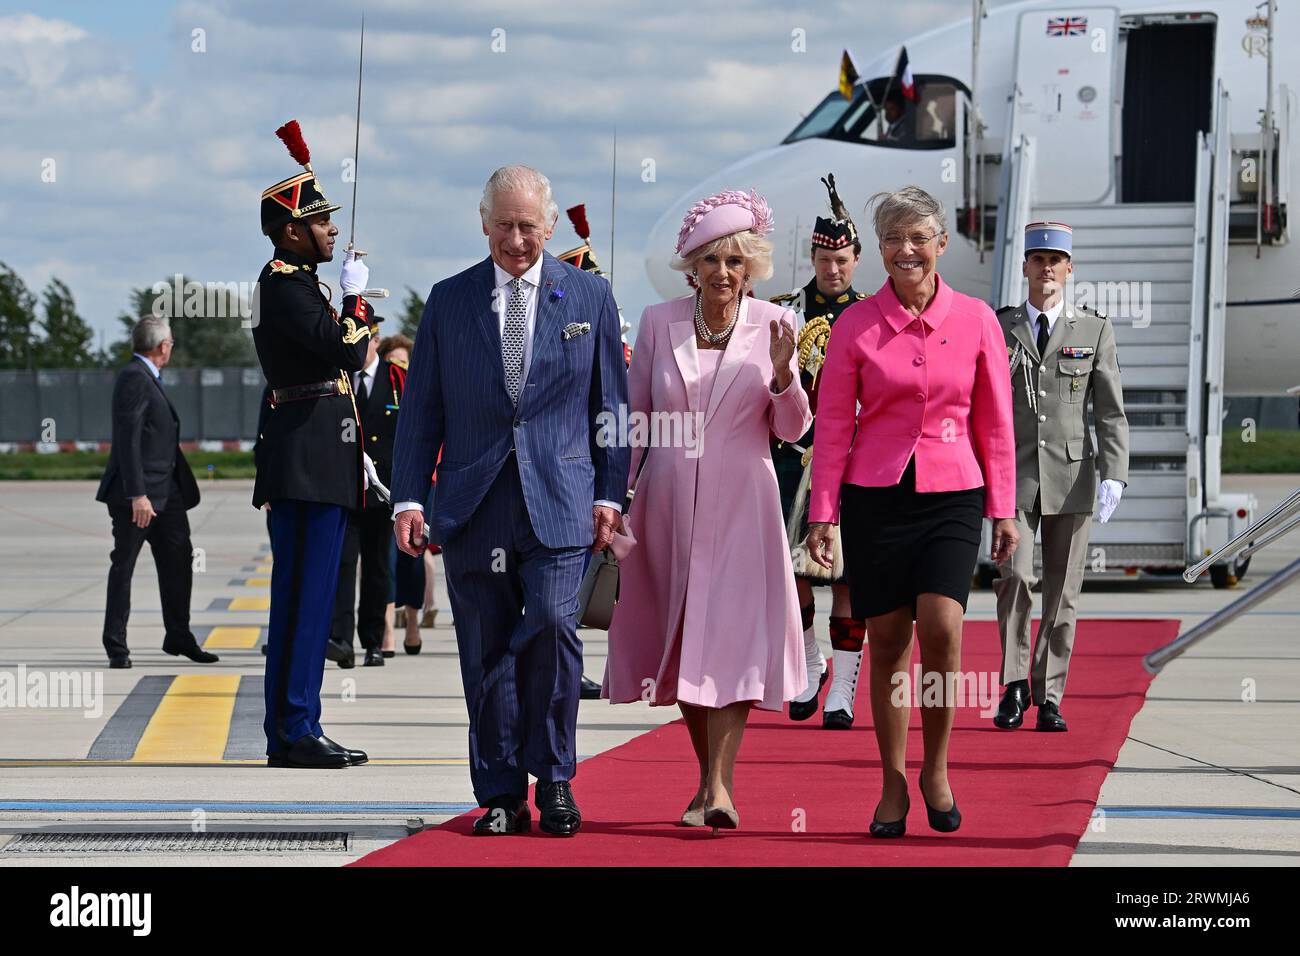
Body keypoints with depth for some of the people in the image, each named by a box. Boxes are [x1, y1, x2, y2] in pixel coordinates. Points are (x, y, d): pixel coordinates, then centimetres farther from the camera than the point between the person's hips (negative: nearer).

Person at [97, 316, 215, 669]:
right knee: (123, 567, -2)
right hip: (138, 493, -10)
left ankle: (178, 637, 21)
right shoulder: (134, 379, -15)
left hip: (166, 492, 10)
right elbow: (128, 440, -21)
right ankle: (117, 648, 3)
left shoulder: (147, 378, 16)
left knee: (178, 561, 12)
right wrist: (137, 495, -25)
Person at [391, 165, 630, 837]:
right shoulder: (449, 300, 9)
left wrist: (609, 494, 4)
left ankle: (553, 777, -1)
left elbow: (610, 404, 10)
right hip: (473, 504, 2)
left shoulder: (589, 297, 8)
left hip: (558, 501, -1)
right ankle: (500, 797, 12)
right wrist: (409, 497, 1)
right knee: (487, 651, 3)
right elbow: (422, 410, 9)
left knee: (552, 623, -18)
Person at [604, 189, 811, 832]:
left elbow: (792, 430, 0)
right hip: (669, 503, 2)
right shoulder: (658, 323, 2)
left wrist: (782, 376, -18)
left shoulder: (772, 326, -1)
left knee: (732, 634, -14)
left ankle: (720, 784, -17)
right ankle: (710, 779, 20)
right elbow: (635, 418, 9)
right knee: (680, 642, 7)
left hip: (741, 505, -2)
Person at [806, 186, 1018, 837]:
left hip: (952, 496, 0)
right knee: (887, 641, 2)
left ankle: (936, 768, 2)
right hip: (875, 496, 1)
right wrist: (823, 513, 0)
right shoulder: (856, 325, 2)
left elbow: (995, 423, 8)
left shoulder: (975, 321, 3)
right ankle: (893, 785, 14)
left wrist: (1003, 509, 6)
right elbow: (832, 424, 4)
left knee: (941, 627, -17)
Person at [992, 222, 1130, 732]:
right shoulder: (997, 328, 7)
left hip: (1071, 477, 0)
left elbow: (1112, 413, 3)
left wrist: (1114, 476, -9)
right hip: (1013, 476, 0)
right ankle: (1015, 686, 1)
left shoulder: (1095, 330, 6)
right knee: (1014, 578, -15)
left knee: (1062, 593, 2)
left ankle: (1048, 699, 10)